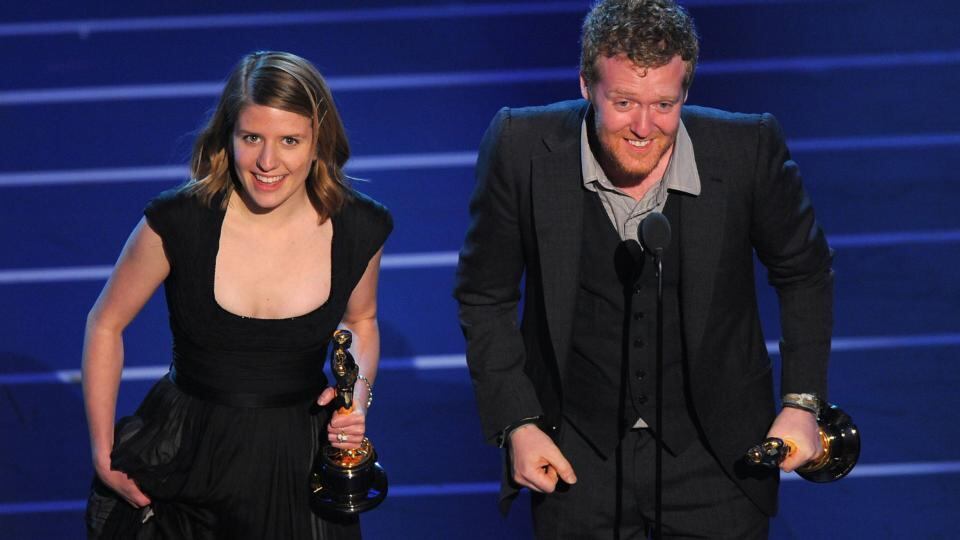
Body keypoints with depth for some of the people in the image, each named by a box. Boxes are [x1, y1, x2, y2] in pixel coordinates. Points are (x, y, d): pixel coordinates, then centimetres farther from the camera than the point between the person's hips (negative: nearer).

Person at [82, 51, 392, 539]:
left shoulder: (359, 230, -10)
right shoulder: (177, 223, -17)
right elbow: (105, 325, -3)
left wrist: (359, 393, -8)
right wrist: (103, 453, -4)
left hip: (298, 464, 1)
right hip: (184, 460, -1)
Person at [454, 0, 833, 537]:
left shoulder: (748, 150, -14)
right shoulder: (522, 149, -15)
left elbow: (803, 274, 3)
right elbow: (486, 297, -2)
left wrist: (802, 403, -2)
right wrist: (516, 424, -7)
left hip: (714, 453, 0)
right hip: (577, 457, 0)